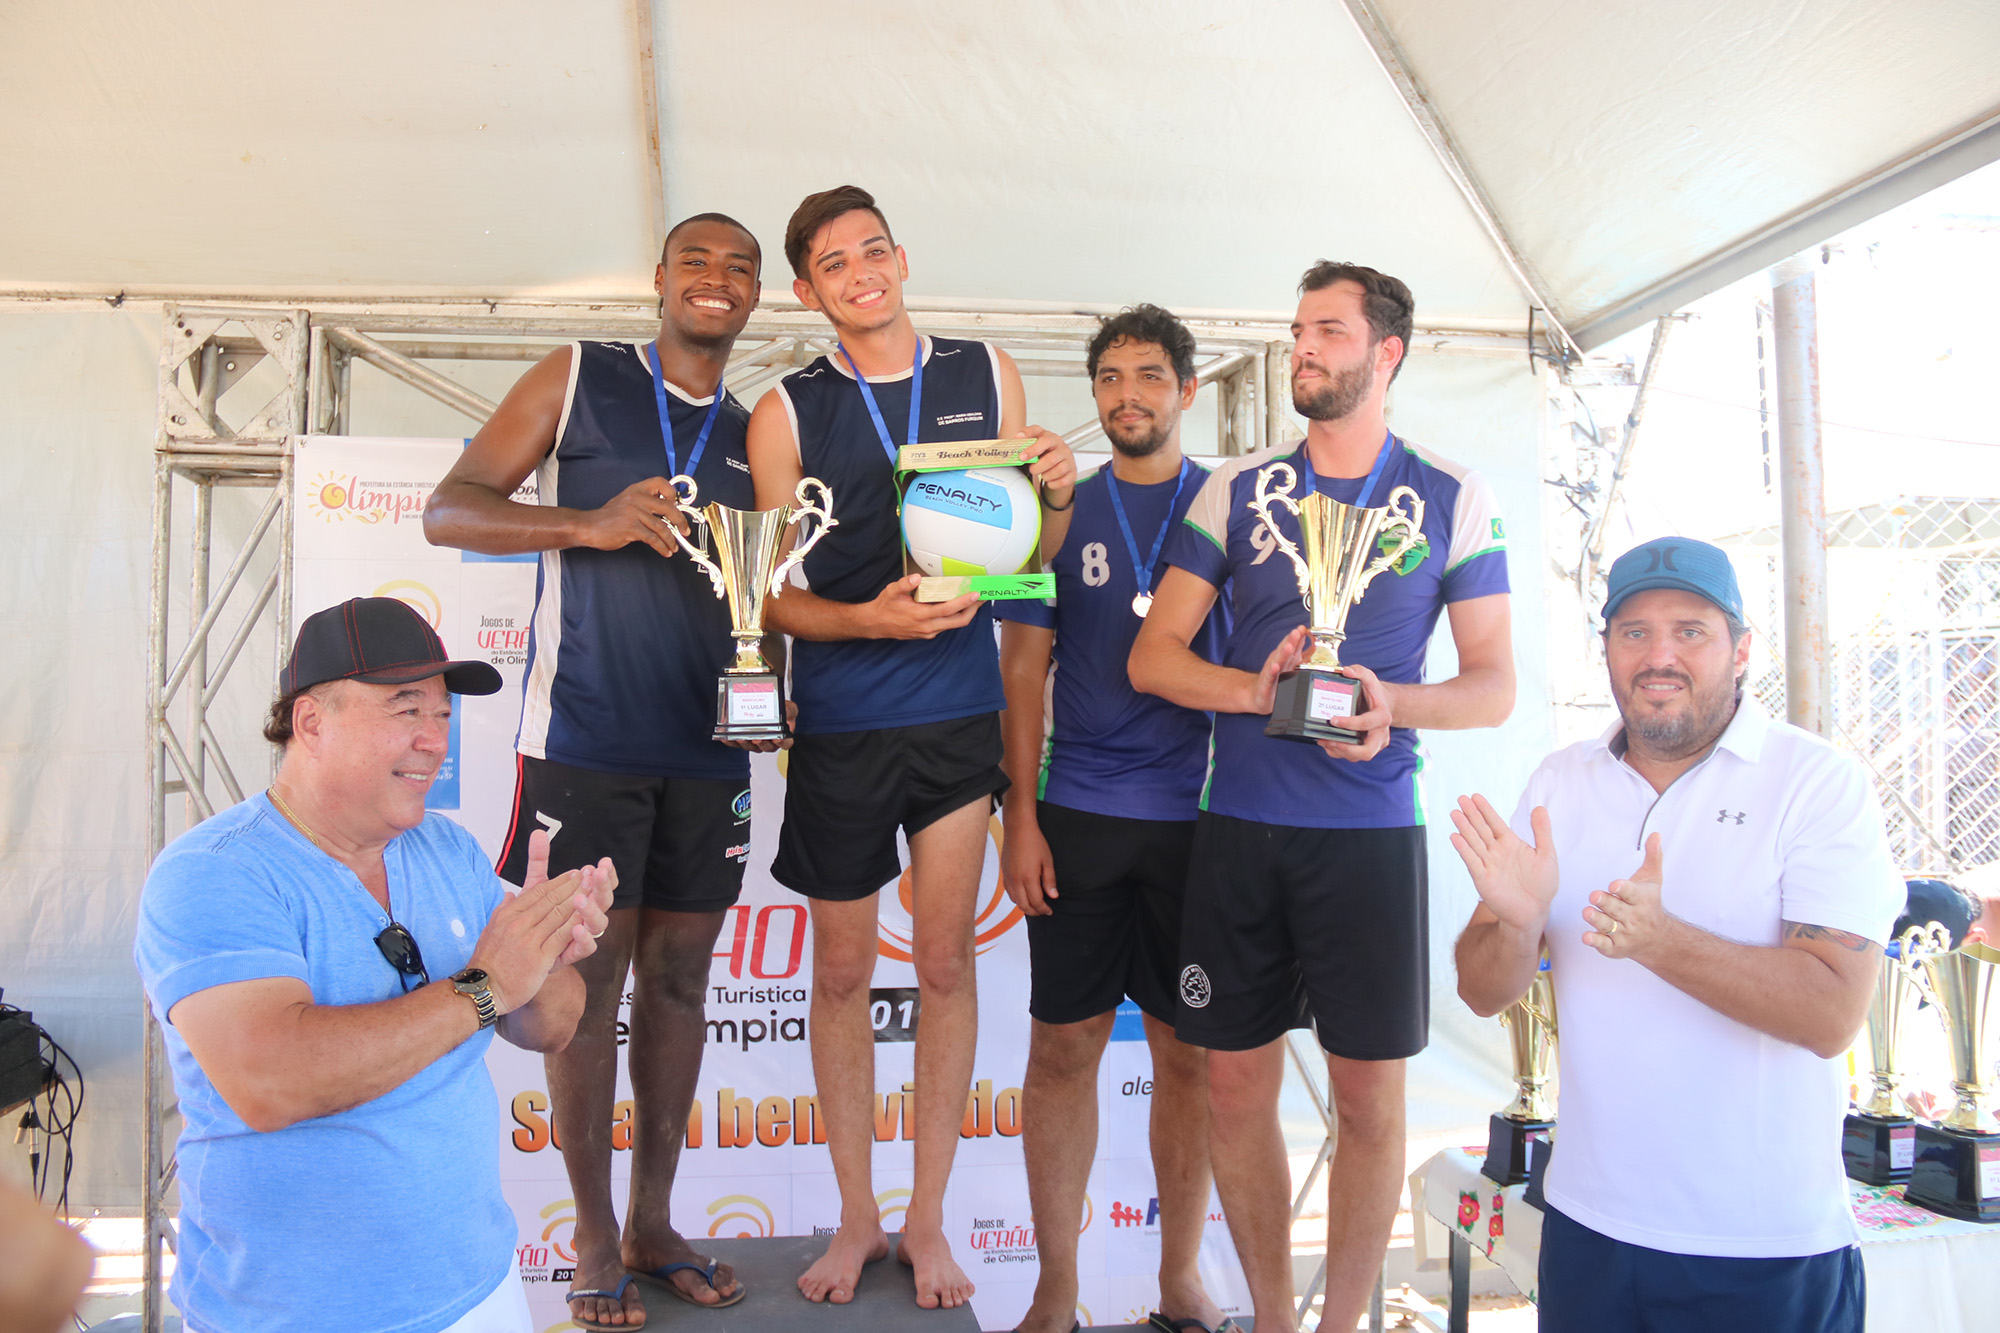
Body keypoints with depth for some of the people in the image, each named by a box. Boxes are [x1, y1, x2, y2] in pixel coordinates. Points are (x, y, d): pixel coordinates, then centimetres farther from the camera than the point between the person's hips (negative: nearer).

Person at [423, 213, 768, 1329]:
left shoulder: (756, 435, 16)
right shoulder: (578, 380, 5)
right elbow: (450, 510, 0)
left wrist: (769, 658, -2)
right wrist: (590, 523, -16)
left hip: (708, 750, 4)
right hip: (587, 742, -4)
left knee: (679, 980, 9)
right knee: (588, 983, 1)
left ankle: (654, 1223, 24)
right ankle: (595, 1236, 19)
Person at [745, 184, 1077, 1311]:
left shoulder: (988, 374, 6)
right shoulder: (788, 412, 1)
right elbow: (776, 594, -1)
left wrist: (1058, 496, -12)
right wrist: (867, 617, -19)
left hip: (961, 709, 1)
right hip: (841, 722, 0)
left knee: (947, 966, 6)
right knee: (843, 973, 9)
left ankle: (928, 1222, 24)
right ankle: (859, 1219, 29)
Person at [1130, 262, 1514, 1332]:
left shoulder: (1452, 500, 5)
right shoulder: (1237, 487, 8)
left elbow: (1494, 687, 5)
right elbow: (1152, 657, 6)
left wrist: (1396, 703, -16)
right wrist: (1253, 690, -13)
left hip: (1371, 831, -1)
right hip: (1238, 825, 2)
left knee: (1369, 1097, 5)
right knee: (1236, 1085, 8)